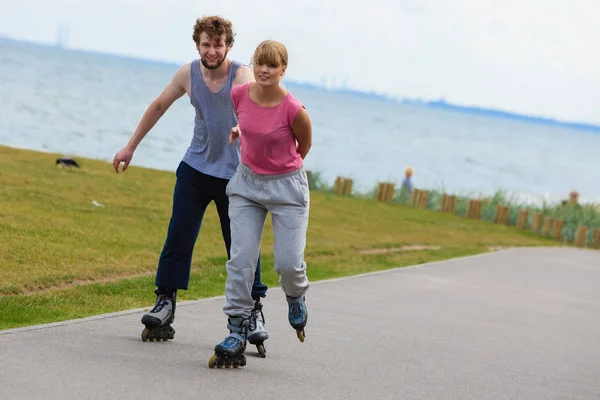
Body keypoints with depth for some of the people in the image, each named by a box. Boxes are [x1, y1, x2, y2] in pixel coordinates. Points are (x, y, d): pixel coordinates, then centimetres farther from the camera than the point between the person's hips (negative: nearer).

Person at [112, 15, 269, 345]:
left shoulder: (241, 75, -15)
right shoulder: (188, 74, -2)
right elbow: (159, 106, 14)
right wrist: (131, 147, 17)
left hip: (234, 173, -3)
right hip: (195, 169, 3)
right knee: (178, 236, -5)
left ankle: (254, 311, 9)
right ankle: (165, 301, 3)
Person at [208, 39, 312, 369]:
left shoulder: (294, 110, -23)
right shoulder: (239, 95, -10)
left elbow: (303, 147, -3)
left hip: (286, 186, -3)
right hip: (246, 182, 4)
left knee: (288, 263, -7)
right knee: (240, 259, -6)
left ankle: (296, 297, 30)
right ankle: (236, 335, -2)